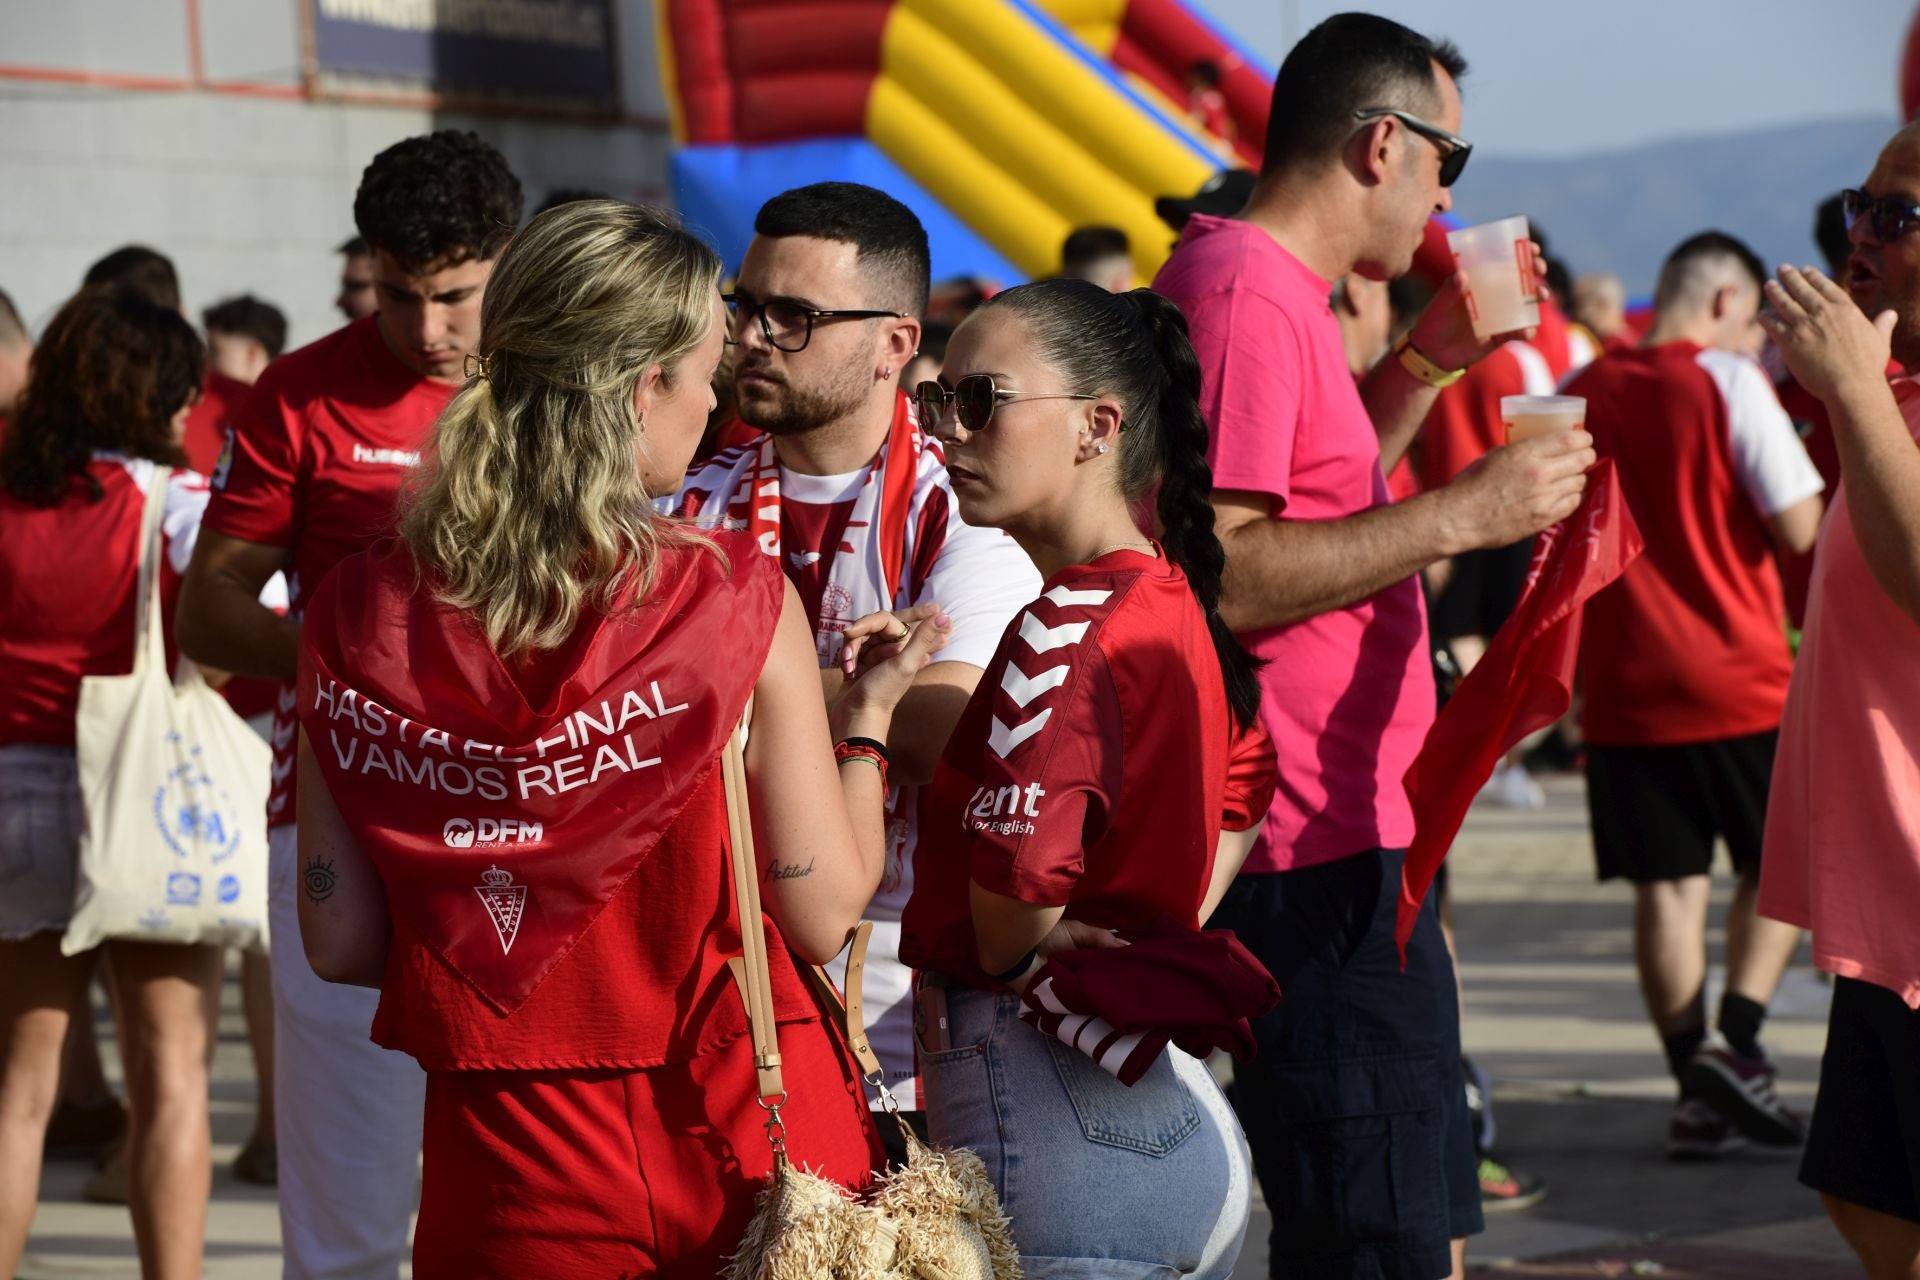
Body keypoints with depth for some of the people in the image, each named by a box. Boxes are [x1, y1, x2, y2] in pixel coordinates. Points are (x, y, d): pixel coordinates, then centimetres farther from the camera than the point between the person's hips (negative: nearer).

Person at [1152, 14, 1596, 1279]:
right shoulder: (1246, 295, -16)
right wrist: (1460, 515, -22)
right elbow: (1212, 574, -25)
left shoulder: (1272, 288, 17)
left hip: (1345, 845, 11)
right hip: (1315, 855, -11)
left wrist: (1424, 365, 17)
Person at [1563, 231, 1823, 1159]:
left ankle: (1694, 1087, 5)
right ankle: (1736, 1043, -6)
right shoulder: (1729, 383, -9)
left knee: (1668, 886, 6)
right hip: (1738, 682, -4)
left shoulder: (1578, 396, 6)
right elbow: (1800, 531, -11)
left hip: (1623, 688, 4)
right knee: (1781, 865, 10)